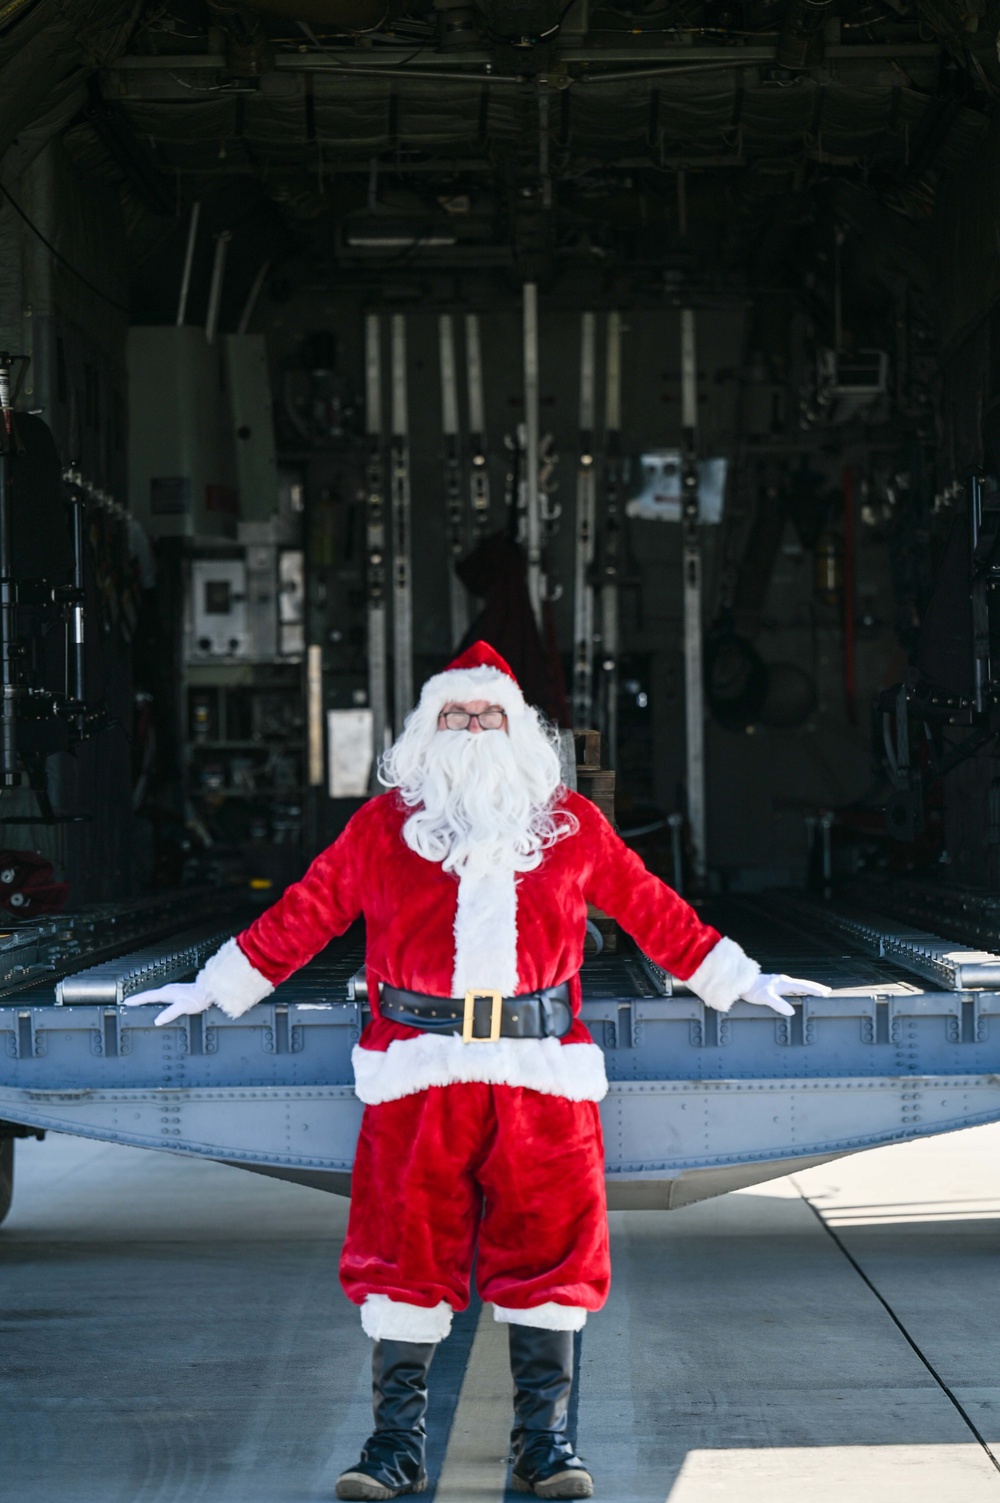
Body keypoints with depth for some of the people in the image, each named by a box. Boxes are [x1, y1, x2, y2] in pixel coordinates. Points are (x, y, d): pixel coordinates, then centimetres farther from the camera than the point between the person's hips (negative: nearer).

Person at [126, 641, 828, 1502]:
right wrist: (214, 990, 20)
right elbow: (304, 914, 17)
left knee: (548, 1245, 0)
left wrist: (737, 980, 26)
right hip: (417, 1074, -1)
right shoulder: (384, 826, 11)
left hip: (540, 1074, 1)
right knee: (408, 1247, -2)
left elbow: (652, 912, 22)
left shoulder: (572, 826, 14)